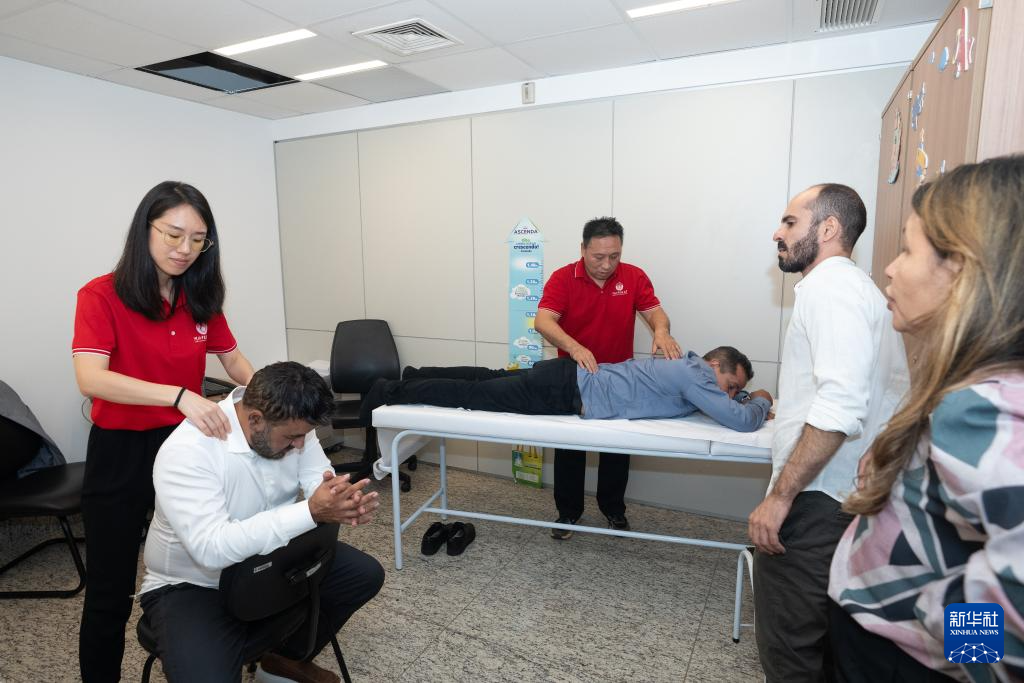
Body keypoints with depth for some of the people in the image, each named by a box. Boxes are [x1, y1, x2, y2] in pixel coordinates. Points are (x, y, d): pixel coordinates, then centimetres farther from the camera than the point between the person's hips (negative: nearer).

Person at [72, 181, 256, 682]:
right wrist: (180, 395, -39)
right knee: (110, 592, 10)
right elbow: (90, 379, -26)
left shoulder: (202, 298, 1)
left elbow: (234, 361, 10)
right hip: (120, 453, -4)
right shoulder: (101, 296, -13)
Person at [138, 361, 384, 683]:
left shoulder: (290, 423, -13)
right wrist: (310, 513, -45)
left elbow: (319, 482, -11)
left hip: (270, 562, 6)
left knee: (366, 574, -1)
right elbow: (211, 548, -38)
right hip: (194, 587, -6)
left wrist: (347, 500, -36)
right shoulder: (186, 451, -31)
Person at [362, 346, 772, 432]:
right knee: (474, 396, 0)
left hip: (569, 376, 9)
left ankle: (415, 377, 33)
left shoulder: (690, 364, 12)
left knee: (488, 381, 20)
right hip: (566, 392, -8)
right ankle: (391, 393, 12)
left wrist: (745, 397, 25)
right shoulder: (696, 376, -14)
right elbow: (741, 421, -21)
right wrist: (761, 402, 2)